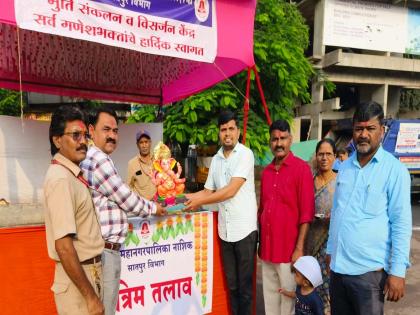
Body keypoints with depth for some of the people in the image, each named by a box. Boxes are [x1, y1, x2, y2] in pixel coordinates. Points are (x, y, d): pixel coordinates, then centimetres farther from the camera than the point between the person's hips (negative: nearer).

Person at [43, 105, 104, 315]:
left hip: (88, 270, 9)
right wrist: (90, 296, -21)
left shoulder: (71, 174, 6)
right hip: (77, 278, -8)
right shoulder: (61, 179, -22)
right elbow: (63, 246, -26)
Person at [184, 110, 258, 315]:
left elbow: (231, 191, -18)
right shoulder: (216, 159, 9)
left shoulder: (245, 154, -10)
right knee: (231, 283, 16)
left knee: (244, 284, 8)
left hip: (244, 228, -5)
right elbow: (207, 191, 14)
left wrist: (199, 202, -13)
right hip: (225, 229, 5)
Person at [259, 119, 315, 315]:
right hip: (266, 247, 5)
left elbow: (306, 212, -12)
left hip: (289, 248, -5)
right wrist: (260, 242, 10)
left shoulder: (302, 168, -10)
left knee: (288, 297, 10)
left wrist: (299, 248, -15)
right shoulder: (266, 172, 7)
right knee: (270, 296, 18)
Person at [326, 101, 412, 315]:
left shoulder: (394, 169, -9)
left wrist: (397, 271, -13)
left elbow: (401, 224, -11)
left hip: (369, 270, -5)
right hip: (337, 266, 5)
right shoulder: (345, 166, 6)